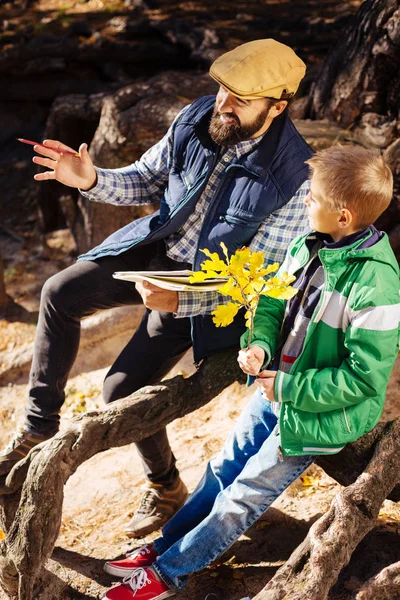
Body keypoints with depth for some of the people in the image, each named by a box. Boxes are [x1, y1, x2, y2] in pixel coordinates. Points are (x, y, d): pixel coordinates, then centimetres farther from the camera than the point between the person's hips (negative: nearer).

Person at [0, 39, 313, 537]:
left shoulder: (293, 178, -28)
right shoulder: (196, 119, -12)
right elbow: (147, 179, 4)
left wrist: (178, 301, -34)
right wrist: (93, 181, -15)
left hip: (206, 284, -6)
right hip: (157, 246, 6)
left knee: (122, 389, -10)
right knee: (60, 293, -2)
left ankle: (166, 486, 18)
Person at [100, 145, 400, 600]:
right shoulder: (307, 247, -7)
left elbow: (363, 377, -26)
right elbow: (272, 303, 6)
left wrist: (288, 388, -21)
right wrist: (258, 345, -14)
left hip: (318, 413, -7)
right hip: (276, 389, 7)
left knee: (243, 497, 6)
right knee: (222, 470, 18)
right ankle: (163, 547, 35)